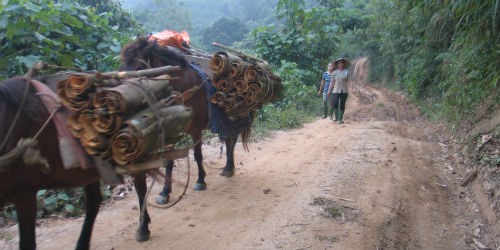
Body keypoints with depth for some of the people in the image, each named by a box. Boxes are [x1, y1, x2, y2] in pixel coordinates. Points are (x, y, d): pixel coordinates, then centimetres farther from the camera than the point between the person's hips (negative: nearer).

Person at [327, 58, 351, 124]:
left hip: (344, 91, 0)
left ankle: (340, 119, 11)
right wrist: (329, 91, 7)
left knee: (342, 105, 1)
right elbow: (332, 82, 8)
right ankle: (336, 117, 7)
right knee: (335, 104, -13)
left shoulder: (346, 72, 4)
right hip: (336, 91, 0)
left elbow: (348, 81, 1)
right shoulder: (335, 72, 6)